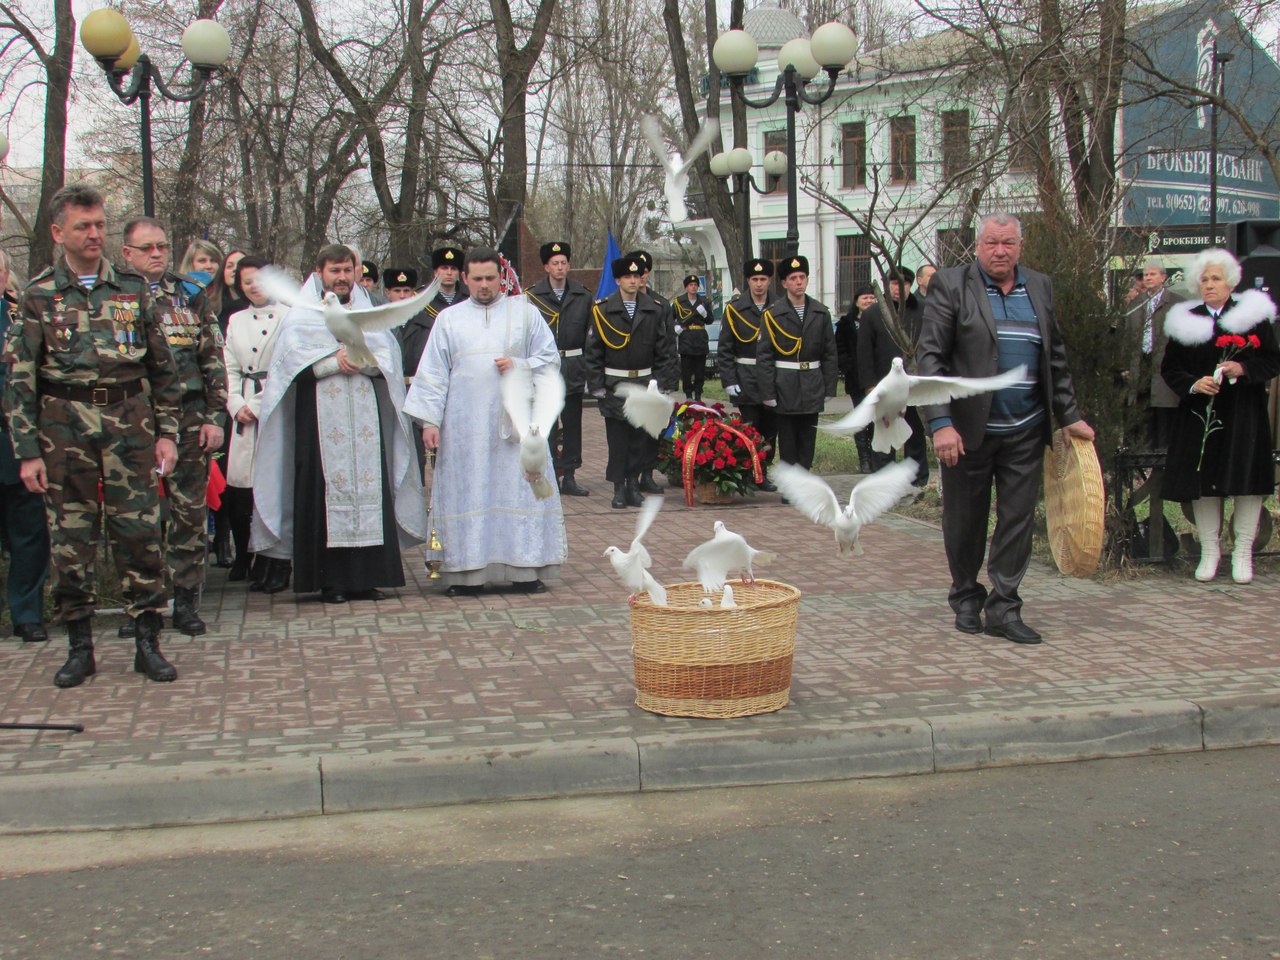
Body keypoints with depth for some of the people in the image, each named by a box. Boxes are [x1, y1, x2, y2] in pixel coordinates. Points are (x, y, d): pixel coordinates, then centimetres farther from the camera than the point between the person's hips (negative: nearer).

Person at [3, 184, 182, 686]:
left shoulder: (132, 290, 8)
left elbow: (163, 368, 11)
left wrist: (167, 432, 5)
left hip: (130, 420, 1)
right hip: (64, 423, 0)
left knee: (140, 531, -1)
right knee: (70, 537, 3)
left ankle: (148, 643, 9)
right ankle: (79, 648, 15)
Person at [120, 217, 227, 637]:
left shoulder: (190, 295, 10)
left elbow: (214, 361, 9)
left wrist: (214, 417, 2)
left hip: (189, 419, 2)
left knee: (191, 513, 2)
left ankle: (186, 602, 11)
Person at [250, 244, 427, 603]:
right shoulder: (301, 317, 10)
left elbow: (388, 356, 5)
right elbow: (293, 360, -5)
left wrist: (358, 358, -12)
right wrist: (334, 362, -13)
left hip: (366, 417, 3)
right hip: (321, 420, -3)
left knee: (370, 488, -4)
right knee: (326, 490, -7)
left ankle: (368, 577, -2)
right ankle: (330, 581, -5)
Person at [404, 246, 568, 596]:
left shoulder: (525, 312, 9)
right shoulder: (449, 319, 10)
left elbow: (550, 360, 9)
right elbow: (433, 372, 8)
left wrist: (519, 366, -10)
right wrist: (430, 419, 0)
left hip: (515, 420, 0)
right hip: (465, 424, 0)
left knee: (519, 488, -2)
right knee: (467, 494, -1)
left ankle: (526, 569, 3)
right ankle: (469, 573, 3)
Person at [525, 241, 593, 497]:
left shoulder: (582, 296, 6)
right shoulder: (532, 296, -1)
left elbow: (589, 335, 7)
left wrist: (588, 368, 2)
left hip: (573, 368, 3)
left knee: (572, 424, 7)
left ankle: (569, 477, 14)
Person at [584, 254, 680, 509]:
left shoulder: (655, 310, 4)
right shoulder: (602, 310, -1)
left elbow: (666, 351, 6)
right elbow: (592, 352, 1)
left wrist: (662, 383, -2)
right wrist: (597, 386, -4)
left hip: (645, 384, 2)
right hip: (614, 385, -2)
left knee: (641, 437, 4)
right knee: (617, 439, 1)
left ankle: (634, 484, 16)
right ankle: (619, 488, 9)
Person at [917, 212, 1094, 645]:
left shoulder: (1040, 288, 11)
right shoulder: (951, 285, -4)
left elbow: (1056, 360, 17)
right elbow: (930, 357, -9)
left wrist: (1069, 415, 12)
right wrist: (941, 422, -17)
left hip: (1025, 432, 3)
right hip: (968, 430, -3)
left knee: (1018, 519, 2)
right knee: (964, 520, 8)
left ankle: (1003, 607, 9)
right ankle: (966, 598, 26)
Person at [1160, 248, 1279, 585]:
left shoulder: (1253, 314, 3)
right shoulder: (1185, 320, 7)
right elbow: (1170, 368, 7)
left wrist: (1242, 369, -16)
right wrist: (1193, 384, -12)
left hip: (1244, 414, -1)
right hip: (1199, 414, 1)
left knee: (1247, 481, -2)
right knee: (1202, 482, 1)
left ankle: (1243, 552, 10)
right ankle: (1209, 550, 14)